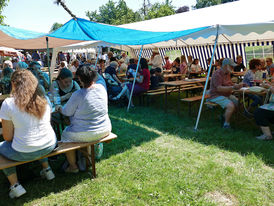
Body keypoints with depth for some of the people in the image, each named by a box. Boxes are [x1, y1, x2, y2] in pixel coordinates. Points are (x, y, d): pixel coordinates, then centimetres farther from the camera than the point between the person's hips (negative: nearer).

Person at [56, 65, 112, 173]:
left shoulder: (78, 95, -23)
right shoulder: (101, 88, -7)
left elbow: (67, 112, -8)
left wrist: (59, 108, 14)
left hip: (87, 134, -6)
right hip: (105, 130, 6)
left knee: (65, 135, 21)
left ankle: (73, 166, 33)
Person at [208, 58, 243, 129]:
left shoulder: (227, 73, 13)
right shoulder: (217, 74, -18)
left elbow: (229, 84, 23)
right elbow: (219, 88, -27)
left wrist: (236, 85, 4)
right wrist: (233, 87, -29)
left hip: (227, 95, 10)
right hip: (217, 96, -10)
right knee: (231, 106, -28)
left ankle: (225, 117, 10)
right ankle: (226, 124, -12)